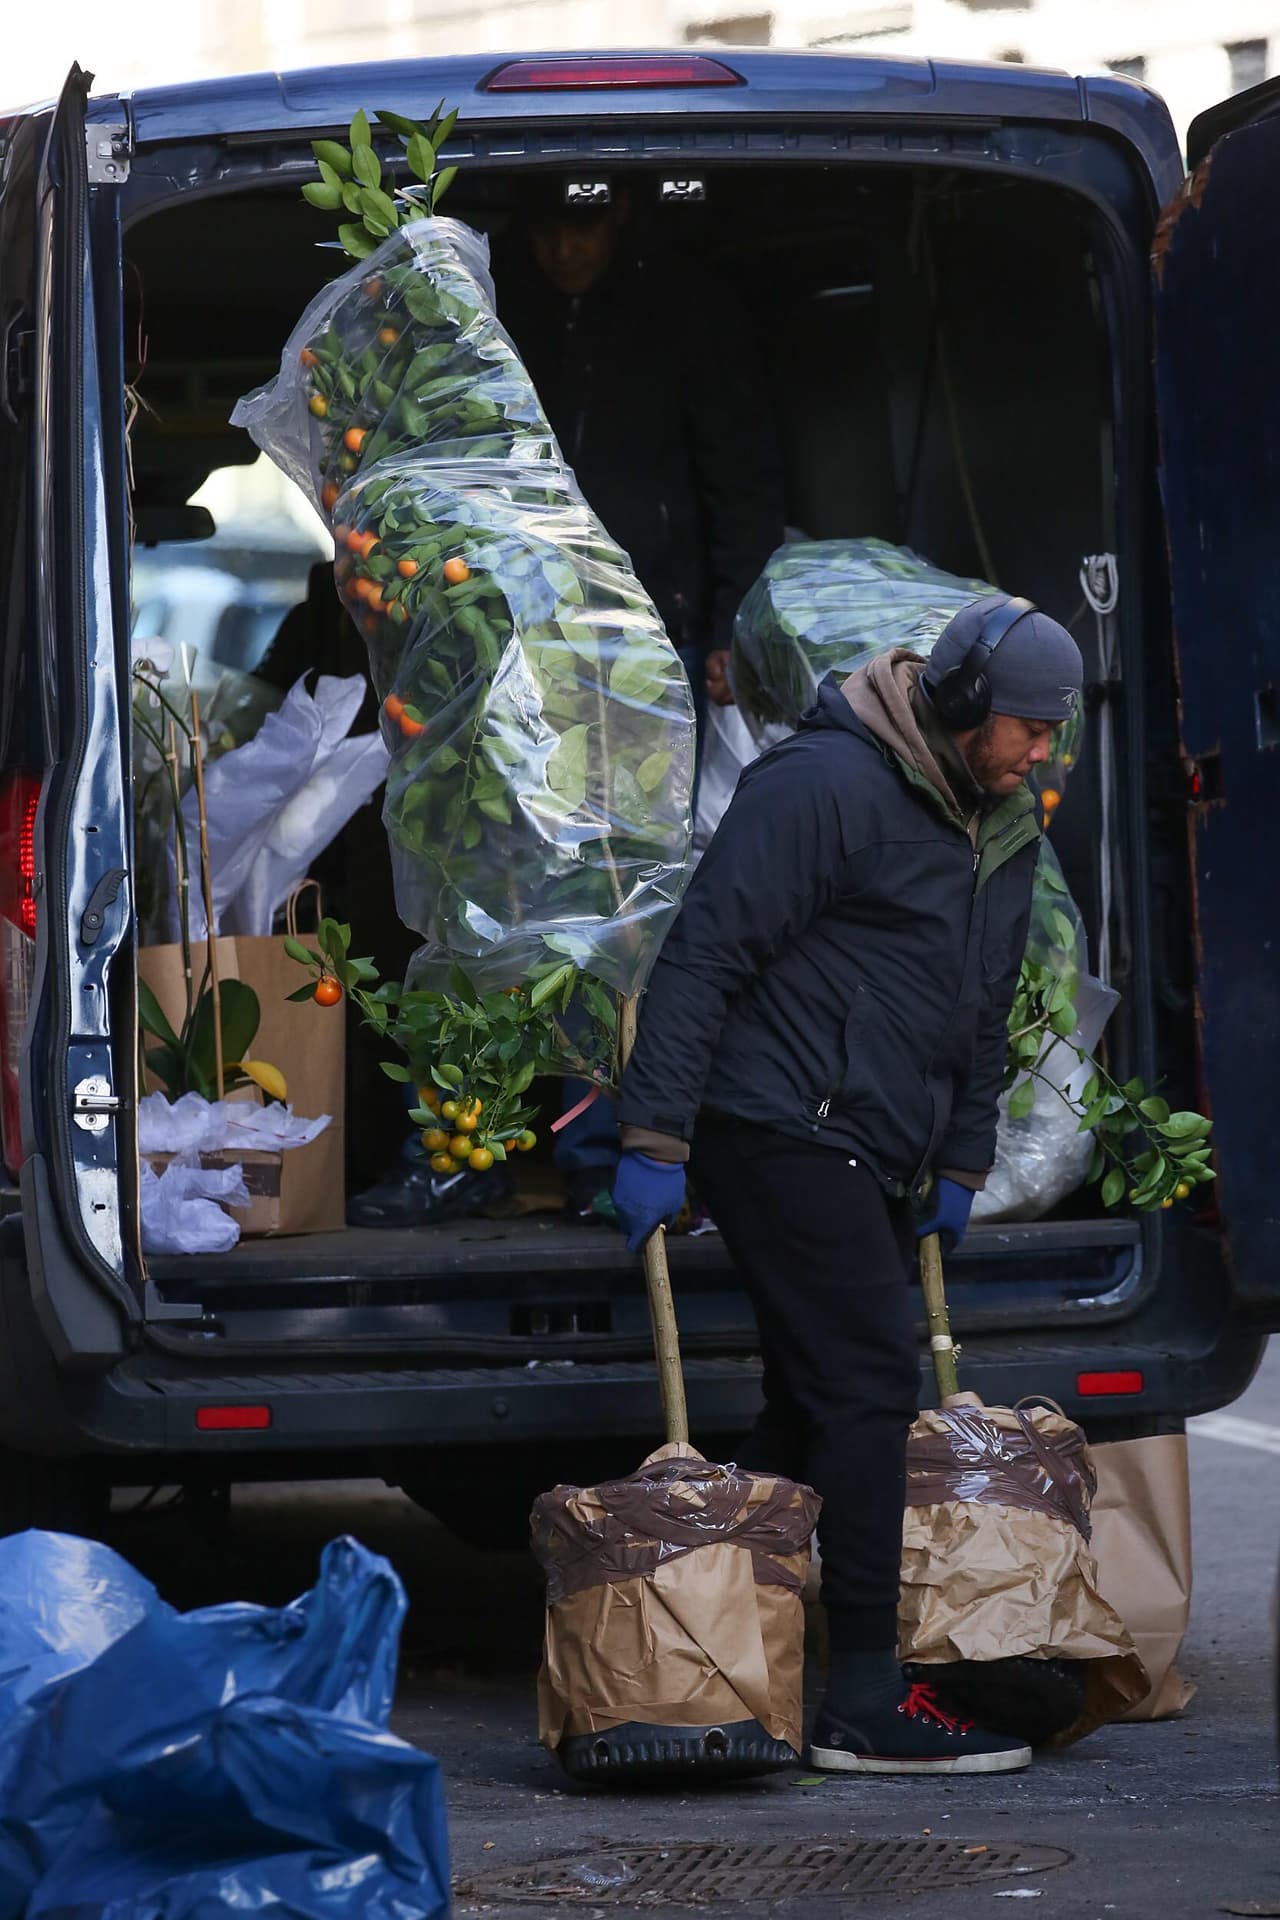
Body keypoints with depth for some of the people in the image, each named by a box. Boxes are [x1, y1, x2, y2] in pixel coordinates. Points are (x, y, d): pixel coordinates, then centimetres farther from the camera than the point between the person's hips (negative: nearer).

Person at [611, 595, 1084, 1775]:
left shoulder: (1004, 831, 14)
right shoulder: (826, 784, -14)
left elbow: (985, 1014, 26)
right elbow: (704, 958, -16)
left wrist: (962, 1166, 23)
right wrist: (656, 1140, -18)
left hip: (872, 1164, 9)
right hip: (785, 1133, -9)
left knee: (814, 1404, 10)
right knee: (869, 1384, -13)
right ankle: (869, 1704, -13)